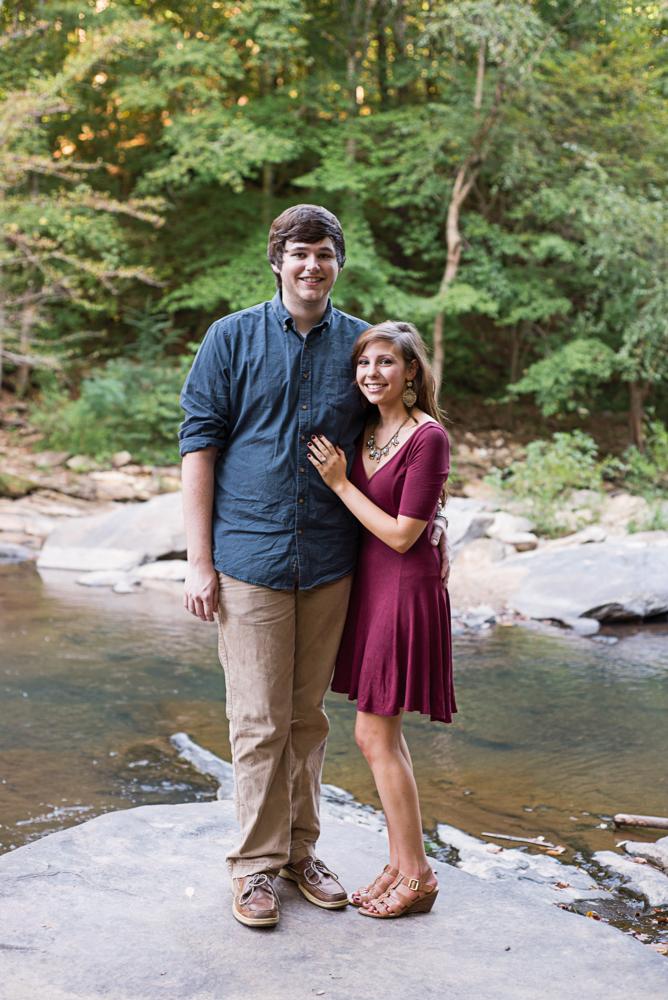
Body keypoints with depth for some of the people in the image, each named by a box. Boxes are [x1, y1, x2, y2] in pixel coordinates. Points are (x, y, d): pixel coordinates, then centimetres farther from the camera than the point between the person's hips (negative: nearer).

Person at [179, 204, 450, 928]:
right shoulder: (231, 339, 0)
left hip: (329, 562, 3)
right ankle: (255, 862, 17)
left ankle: (300, 849, 27)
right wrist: (199, 561, -7)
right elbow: (199, 446, -2)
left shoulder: (360, 344, 7)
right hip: (249, 559, -2)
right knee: (259, 720, 1)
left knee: (308, 715, 13)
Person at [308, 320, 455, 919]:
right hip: (368, 584, 8)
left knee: (375, 735, -3)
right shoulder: (366, 431, 9)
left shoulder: (428, 437, -15)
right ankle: (402, 864, 25)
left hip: (405, 589, -8)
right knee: (386, 734, 13)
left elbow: (401, 534, -17)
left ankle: (417, 877, 11)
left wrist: (339, 483, -13)